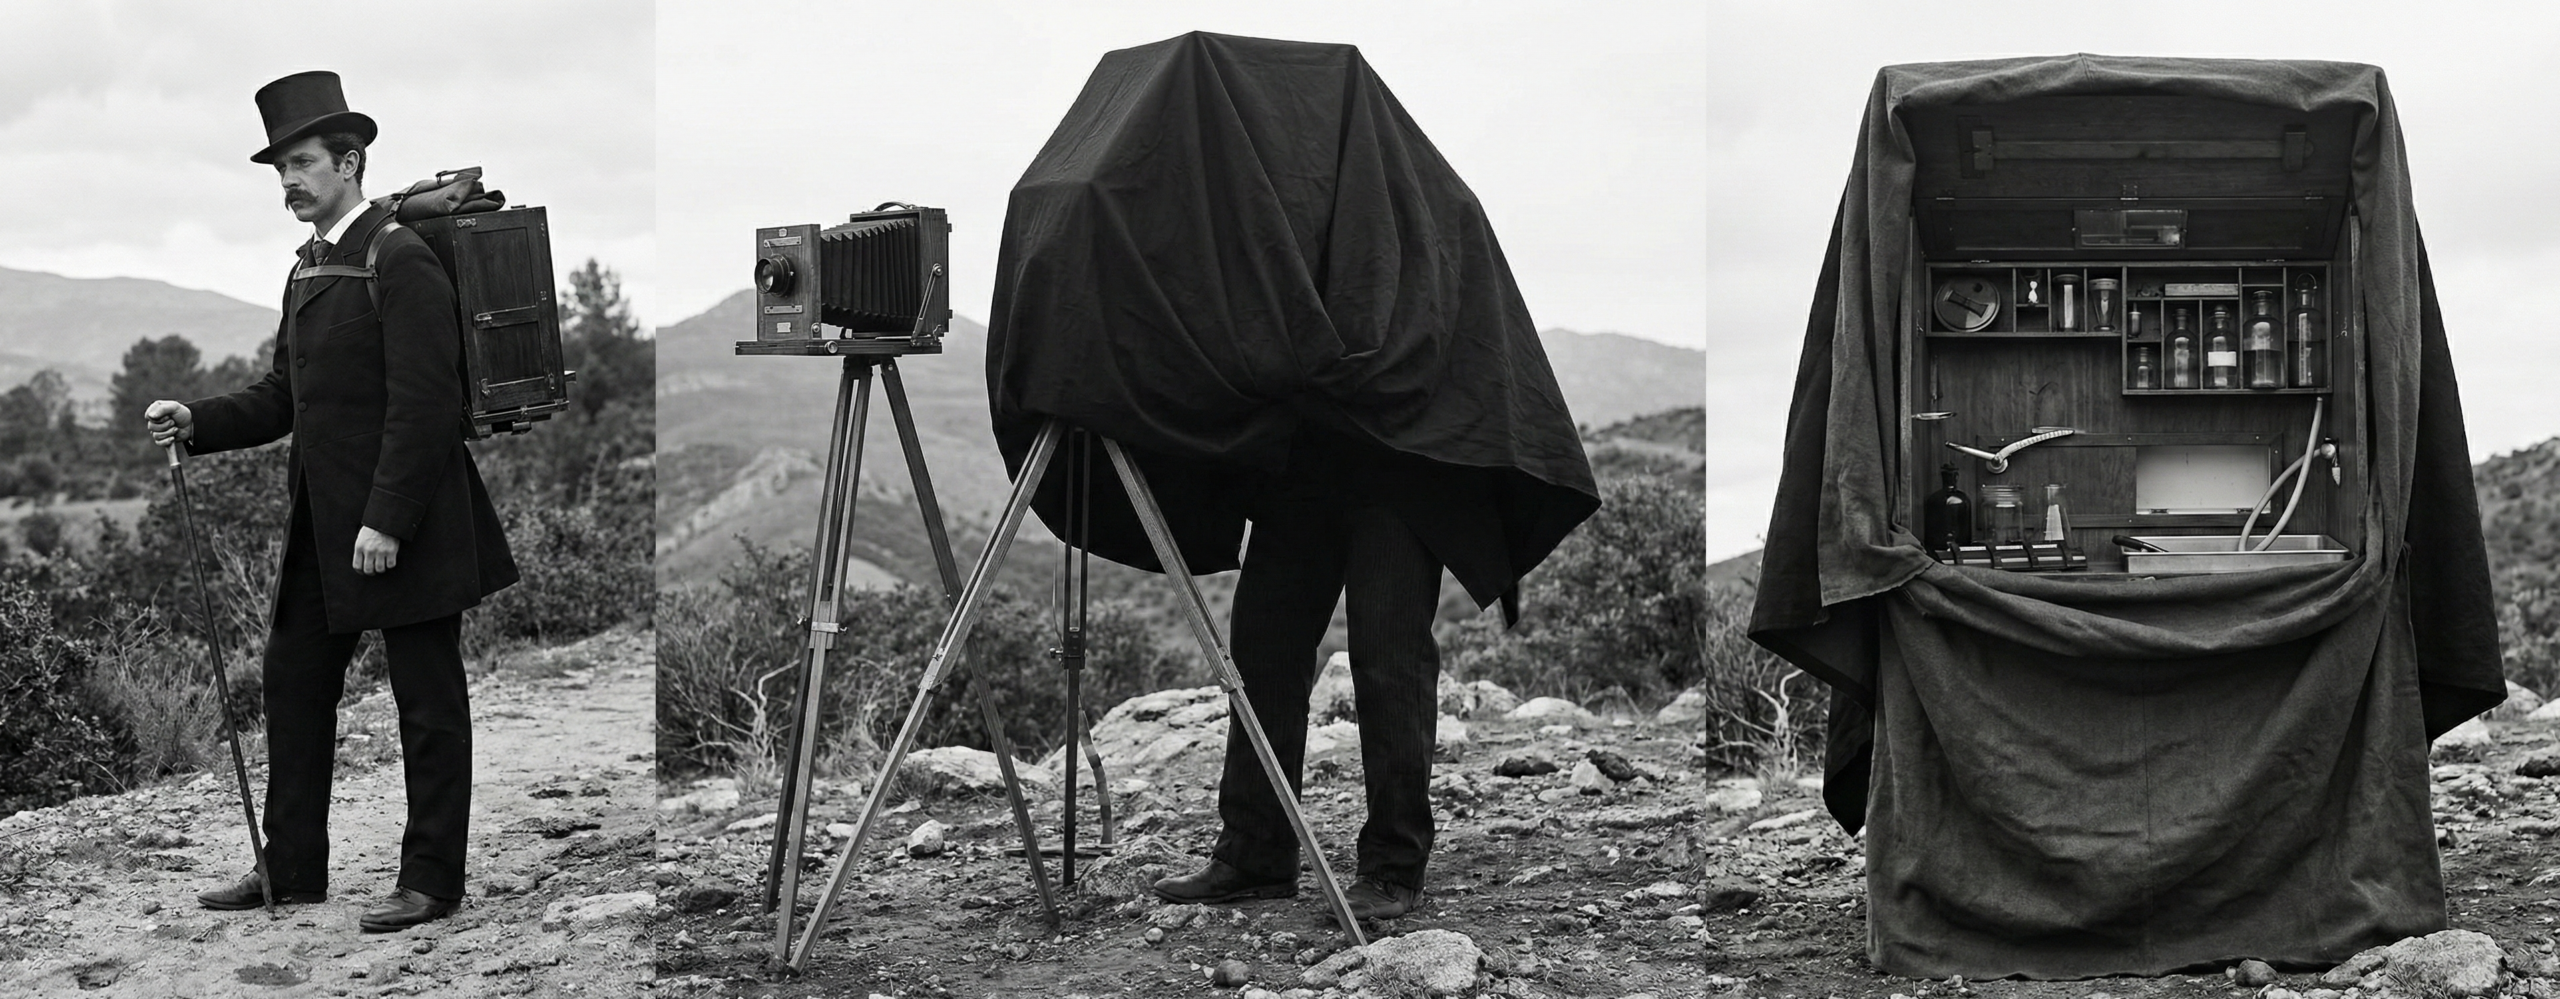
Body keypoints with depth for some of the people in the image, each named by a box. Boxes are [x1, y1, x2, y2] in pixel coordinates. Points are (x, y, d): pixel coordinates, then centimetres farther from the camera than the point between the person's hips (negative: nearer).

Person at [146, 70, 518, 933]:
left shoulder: (401, 262, -13)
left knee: (428, 701, 1)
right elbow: (285, 397, 17)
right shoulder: (307, 270, 15)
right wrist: (197, 422, 1)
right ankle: (292, 870, 22)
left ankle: (432, 882, 8)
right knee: (293, 683, 12)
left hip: (406, 524, -9)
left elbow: (424, 404, -19)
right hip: (325, 522, 9)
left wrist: (387, 522, -22)